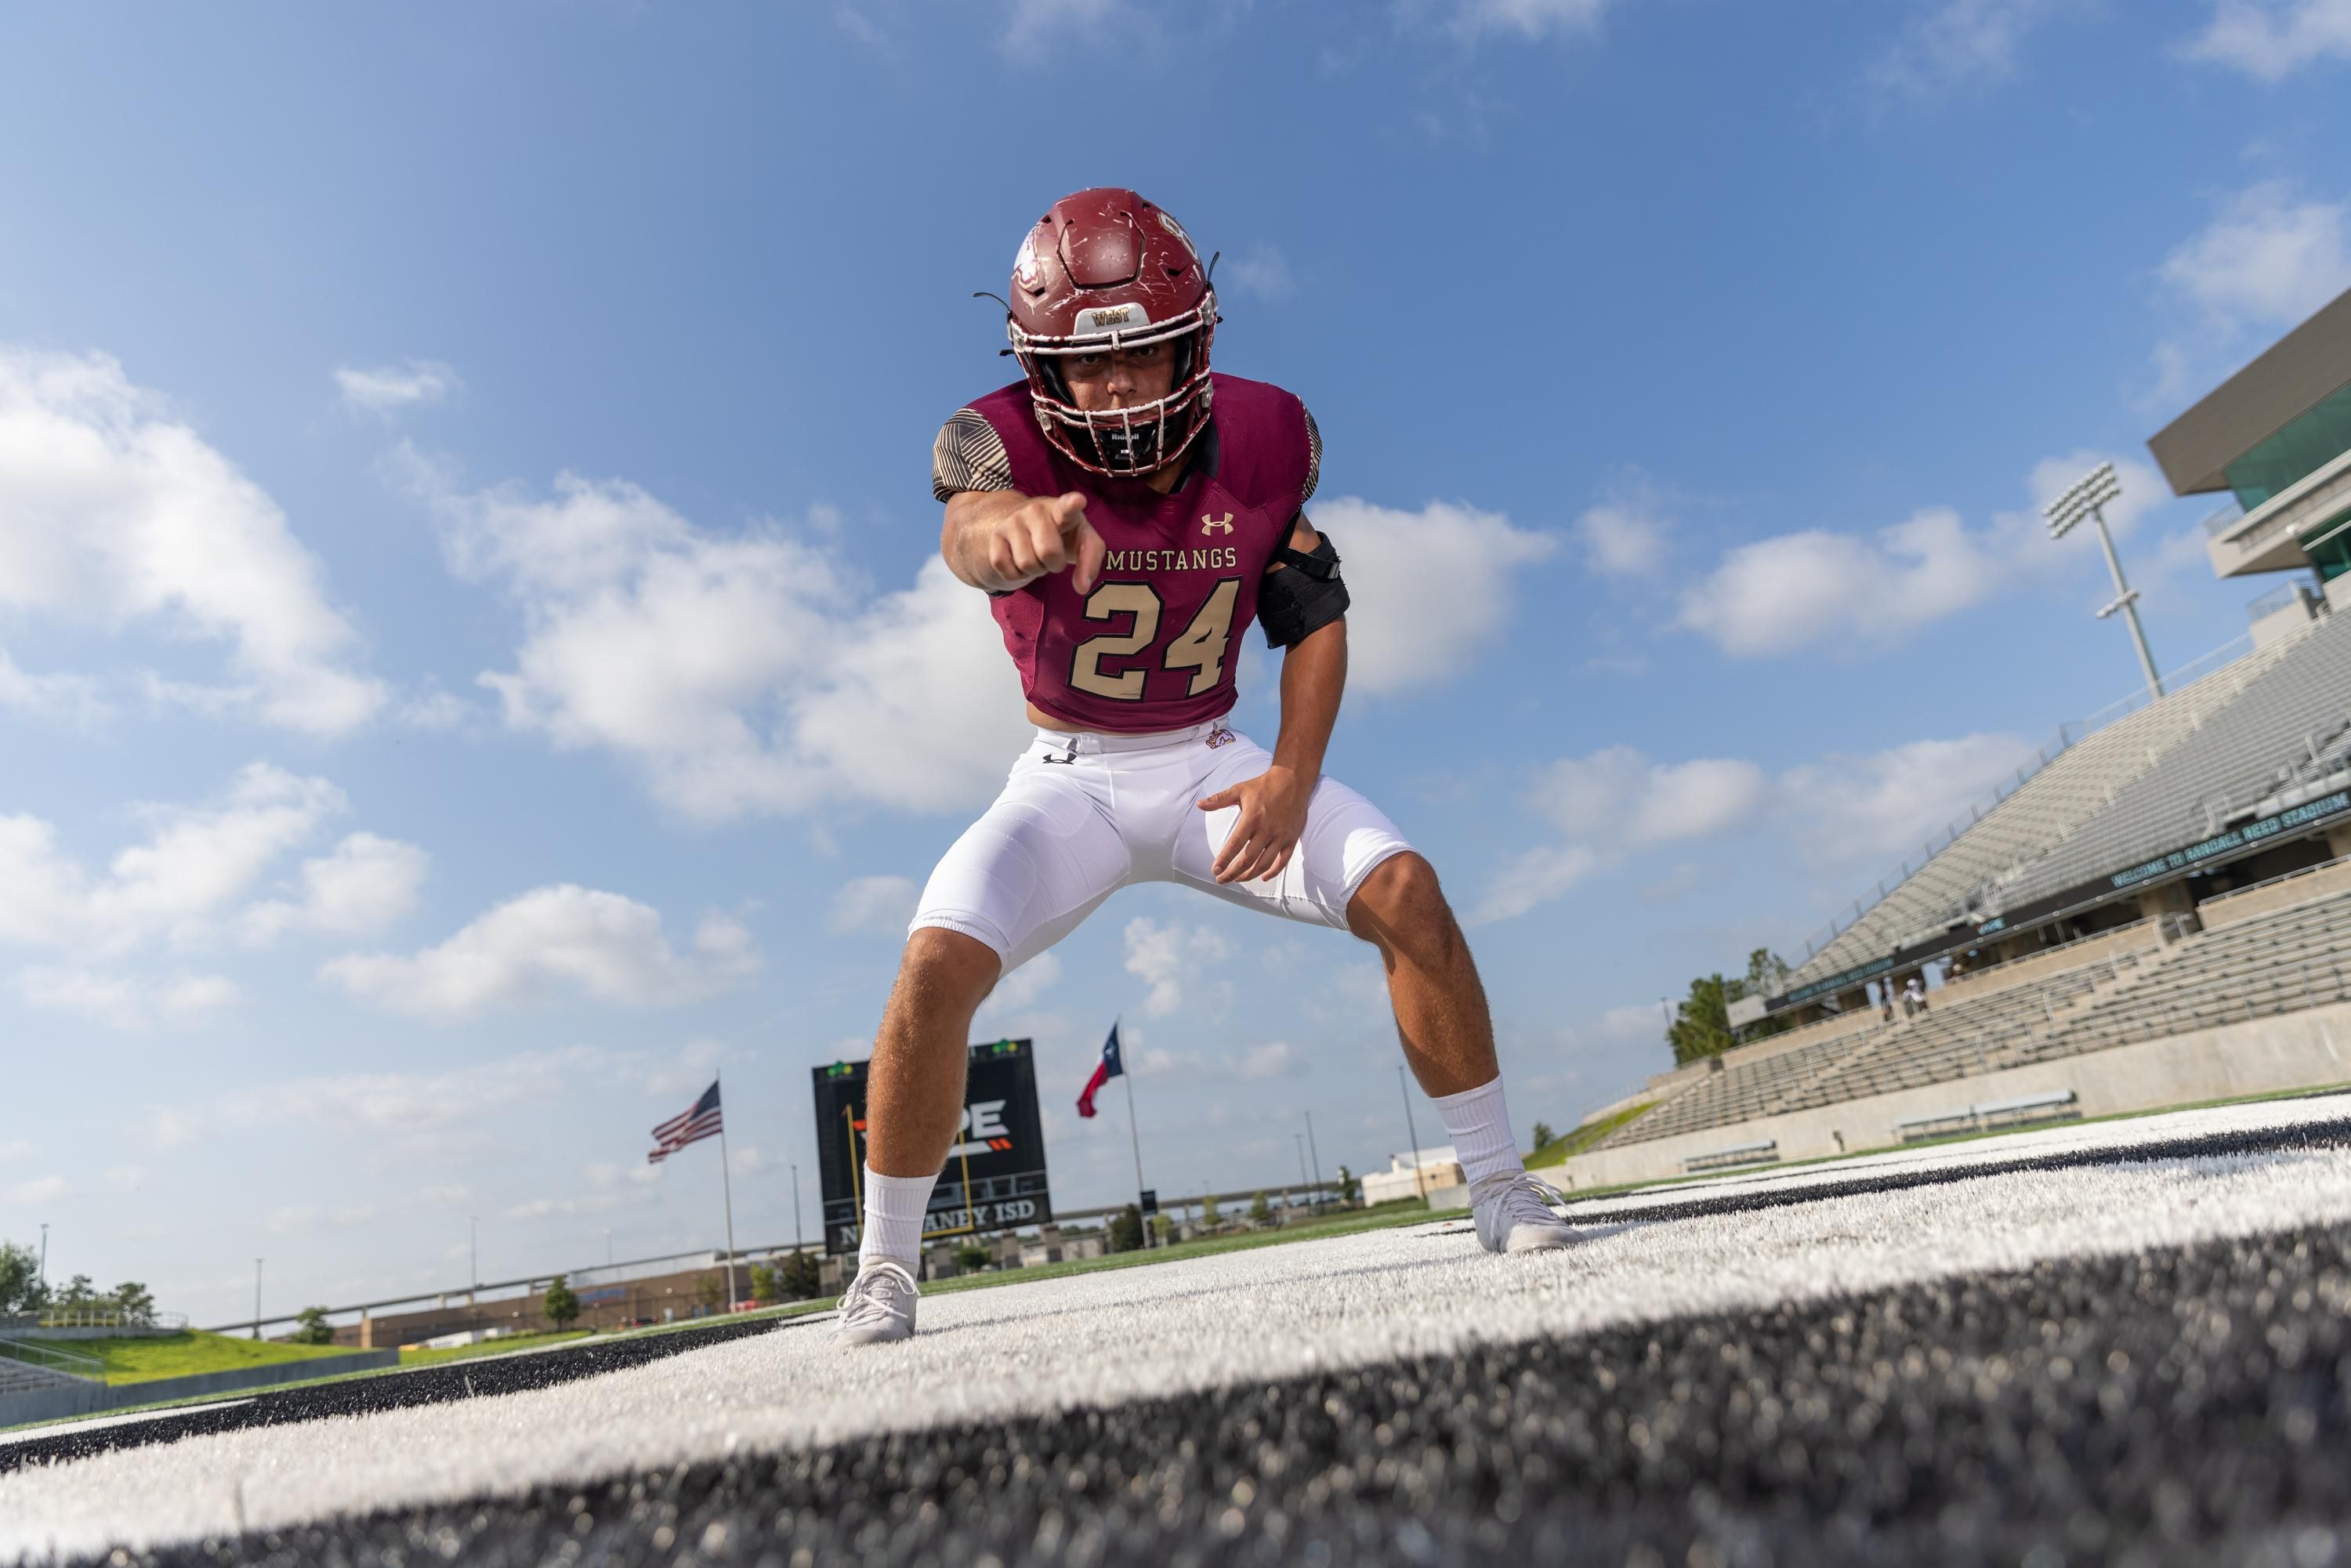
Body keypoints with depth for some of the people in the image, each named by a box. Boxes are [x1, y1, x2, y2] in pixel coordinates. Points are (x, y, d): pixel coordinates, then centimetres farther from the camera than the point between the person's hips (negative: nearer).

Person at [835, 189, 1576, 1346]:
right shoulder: (1004, 441, -19)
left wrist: (1294, 776, -14)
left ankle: (1501, 1190, 1)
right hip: (1069, 779, -1)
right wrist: (1016, 526, -70)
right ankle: (883, 1270, 0)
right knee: (938, 965, -23)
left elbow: (1316, 616, 1)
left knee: (1405, 889, -19)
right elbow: (968, 537, -44)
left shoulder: (1265, 438, -10)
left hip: (1213, 764, 2)